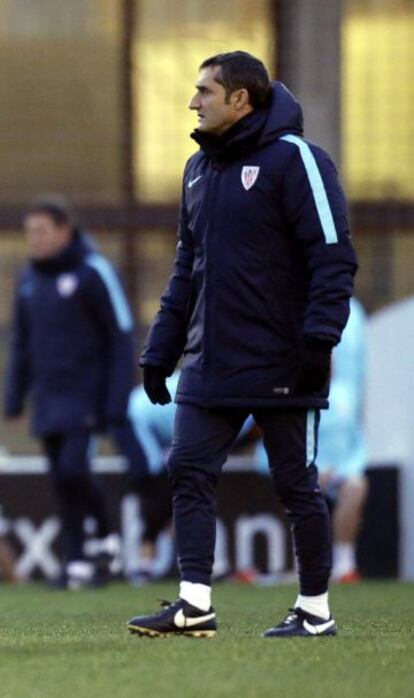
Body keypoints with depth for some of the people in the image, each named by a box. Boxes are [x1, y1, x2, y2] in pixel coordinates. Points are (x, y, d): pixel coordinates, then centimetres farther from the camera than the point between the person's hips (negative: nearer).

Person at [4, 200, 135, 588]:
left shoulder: (93, 273, -10)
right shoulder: (30, 279, 10)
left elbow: (121, 338, -10)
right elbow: (21, 342, 18)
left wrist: (117, 401, -14)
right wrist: (14, 399, 13)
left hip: (87, 395, -6)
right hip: (50, 399, 6)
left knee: (73, 469, -17)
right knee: (61, 482, 4)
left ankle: (106, 537, 5)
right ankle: (76, 563, 9)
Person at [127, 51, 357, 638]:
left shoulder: (292, 159, -9)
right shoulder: (200, 169, 15)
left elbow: (333, 256, -13)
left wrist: (319, 338, -21)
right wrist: (160, 350, 15)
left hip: (280, 365, -7)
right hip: (210, 366, 7)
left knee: (297, 486, 2)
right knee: (189, 473, -3)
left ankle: (315, 611, 11)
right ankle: (194, 605, -2)